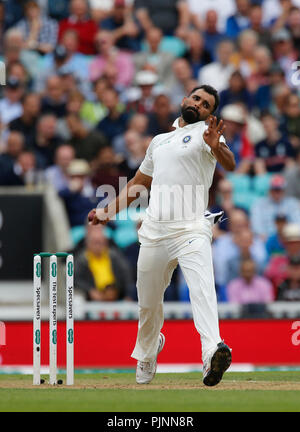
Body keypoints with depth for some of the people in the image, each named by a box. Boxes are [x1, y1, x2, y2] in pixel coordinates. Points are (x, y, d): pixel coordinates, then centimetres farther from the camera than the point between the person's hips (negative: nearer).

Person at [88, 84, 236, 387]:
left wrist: (216, 147, -39)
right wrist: (109, 212, 29)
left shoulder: (204, 132, 3)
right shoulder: (159, 141, 23)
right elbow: (139, 182, 35)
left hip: (191, 229, -6)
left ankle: (212, 353, -44)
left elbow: (229, 164, -17)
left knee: (202, 288, -27)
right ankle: (147, 352, 36)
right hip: (154, 233, 6)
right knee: (148, 303, 12)